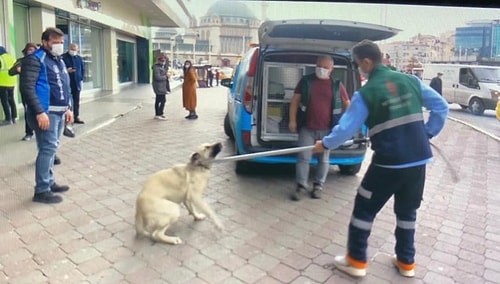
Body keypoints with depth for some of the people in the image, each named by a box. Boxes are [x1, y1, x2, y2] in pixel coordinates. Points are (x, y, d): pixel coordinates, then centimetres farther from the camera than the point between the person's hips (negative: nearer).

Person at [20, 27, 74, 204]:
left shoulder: (59, 61, 18)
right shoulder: (35, 59, -9)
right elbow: (27, 88, -17)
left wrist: (68, 108, 18)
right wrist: (39, 112, -22)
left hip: (59, 112, 9)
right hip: (45, 113, -8)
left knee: (51, 148, 14)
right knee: (48, 149, -8)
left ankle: (49, 182, 24)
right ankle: (41, 191, 0)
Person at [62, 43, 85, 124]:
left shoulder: (79, 58, 13)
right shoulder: (63, 57, -4)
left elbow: (82, 69, 17)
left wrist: (81, 79, 8)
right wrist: (66, 71, -22)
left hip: (77, 83, 5)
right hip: (67, 83, -5)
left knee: (76, 101, 10)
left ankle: (76, 117, 17)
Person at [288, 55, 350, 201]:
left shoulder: (337, 85, 4)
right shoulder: (306, 81, 4)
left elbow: (347, 104, 12)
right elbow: (295, 100, 4)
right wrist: (292, 120, -4)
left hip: (327, 129, 1)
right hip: (307, 128, -1)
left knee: (324, 159, 9)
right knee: (303, 158, -1)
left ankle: (318, 186, 22)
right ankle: (301, 186, 9)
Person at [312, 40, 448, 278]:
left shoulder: (366, 93, -10)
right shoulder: (411, 81, 5)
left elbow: (346, 128, -9)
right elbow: (441, 107, 10)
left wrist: (325, 144, 7)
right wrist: (428, 133, 17)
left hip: (389, 162, -6)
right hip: (419, 159, 6)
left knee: (364, 208, 10)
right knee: (407, 210, 21)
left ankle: (356, 261, 20)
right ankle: (406, 262, 33)